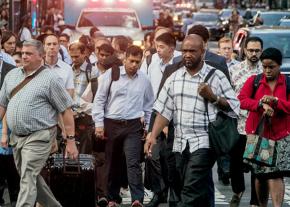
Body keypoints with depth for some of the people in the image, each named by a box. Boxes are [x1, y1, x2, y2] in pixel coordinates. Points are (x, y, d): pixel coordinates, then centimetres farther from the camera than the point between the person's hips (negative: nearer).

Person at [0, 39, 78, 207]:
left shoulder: (50, 79, -7)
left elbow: (66, 110, -7)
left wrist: (71, 141, -10)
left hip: (38, 137, -7)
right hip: (16, 137, 7)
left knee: (28, 180, -12)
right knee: (33, 178, 16)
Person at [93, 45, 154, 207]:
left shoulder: (144, 80, 5)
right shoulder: (111, 74, -2)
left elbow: (149, 106, 15)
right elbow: (99, 100, 1)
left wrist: (148, 127, 13)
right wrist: (99, 124, -4)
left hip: (133, 126, 0)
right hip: (111, 125, 0)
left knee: (133, 163, -12)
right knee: (113, 164, 10)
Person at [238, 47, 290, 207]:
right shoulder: (253, 81, 5)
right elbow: (241, 100, -8)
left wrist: (275, 101, -21)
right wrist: (261, 104, -23)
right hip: (257, 133, 1)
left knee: (276, 174, -12)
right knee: (261, 175, 8)